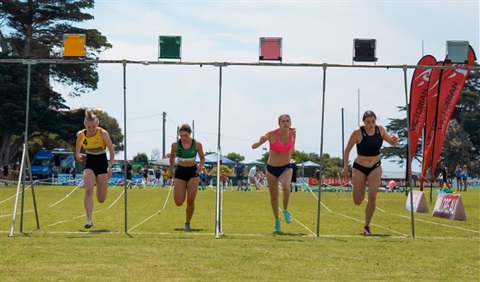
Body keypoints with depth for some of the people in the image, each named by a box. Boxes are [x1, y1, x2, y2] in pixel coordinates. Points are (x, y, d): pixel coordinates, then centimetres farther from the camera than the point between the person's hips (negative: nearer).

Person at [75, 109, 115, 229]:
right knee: (88, 190, -24)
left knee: (101, 199, 3)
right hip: (89, 163, 1)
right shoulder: (80, 134, -9)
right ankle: (89, 220, -18)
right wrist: (77, 154, 29)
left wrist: (110, 166, -20)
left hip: (102, 162, -1)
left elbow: (112, 151, -11)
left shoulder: (103, 133, -18)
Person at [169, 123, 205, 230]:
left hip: (193, 172, 0)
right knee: (179, 203, -7)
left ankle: (187, 223, 15)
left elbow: (202, 158, 3)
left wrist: (201, 166, -18)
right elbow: (172, 156, 11)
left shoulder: (197, 144, -10)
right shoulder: (175, 144, -9)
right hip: (180, 171, 0)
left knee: (191, 201, -7)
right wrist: (171, 169, 20)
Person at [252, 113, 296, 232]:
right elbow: (253, 146, -23)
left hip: (286, 167, 0)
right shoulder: (272, 134, -19)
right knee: (274, 196, 11)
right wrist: (260, 141, -38)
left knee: (286, 187, -31)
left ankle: (286, 210, -6)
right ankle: (277, 220, 35)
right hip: (271, 168, 0)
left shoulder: (292, 133, -9)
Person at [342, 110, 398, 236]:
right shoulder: (357, 132, -16)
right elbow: (347, 150, -6)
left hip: (375, 167, 2)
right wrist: (345, 167, -8)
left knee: (372, 197, -12)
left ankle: (367, 226, 2)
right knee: (358, 201, 4)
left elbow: (392, 143, 8)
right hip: (359, 167, -2)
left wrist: (394, 139, -16)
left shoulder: (380, 129, -6)